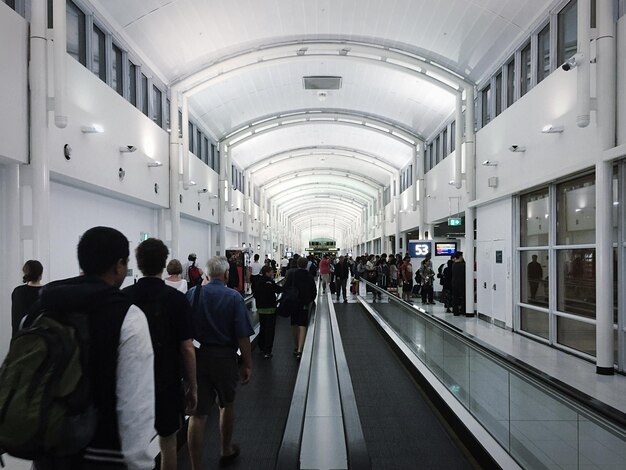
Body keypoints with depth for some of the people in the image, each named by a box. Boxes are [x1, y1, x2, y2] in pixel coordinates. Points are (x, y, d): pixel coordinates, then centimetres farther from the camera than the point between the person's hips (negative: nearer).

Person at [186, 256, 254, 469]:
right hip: (224, 357, -1)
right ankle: (226, 451, 40)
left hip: (196, 356, 1)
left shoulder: (192, 294, -3)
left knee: (198, 413, 5)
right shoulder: (234, 297, -10)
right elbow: (243, 336, -12)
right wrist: (247, 365, -3)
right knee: (227, 405, 21)